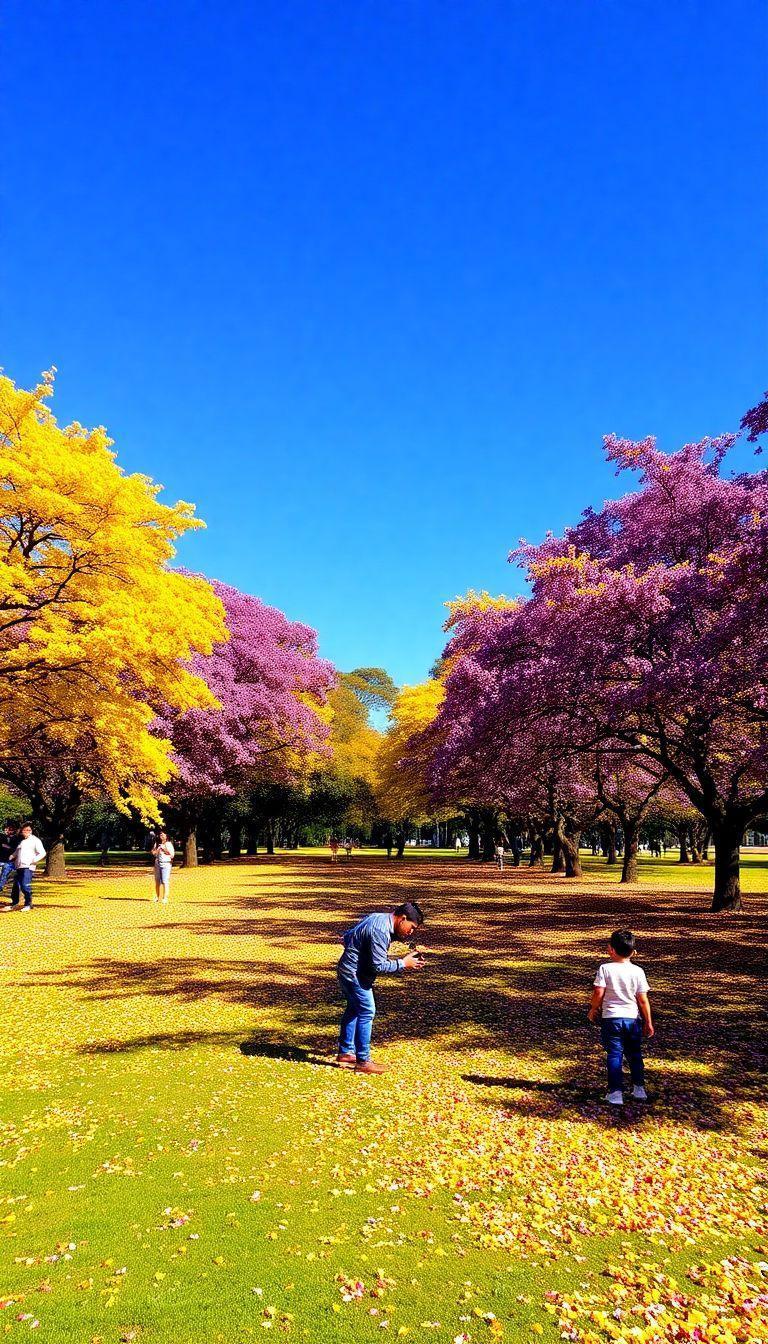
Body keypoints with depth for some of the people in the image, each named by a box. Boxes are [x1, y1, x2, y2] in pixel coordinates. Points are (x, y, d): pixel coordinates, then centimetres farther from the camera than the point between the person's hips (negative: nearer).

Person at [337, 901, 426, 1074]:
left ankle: (346, 1053, 29)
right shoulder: (381, 931, -26)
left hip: (347, 971, 10)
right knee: (367, 1013, -4)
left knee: (354, 1010, 19)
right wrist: (403, 963, -15)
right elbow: (378, 966, -24)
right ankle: (363, 1061, 3)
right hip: (355, 974, -10)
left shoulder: (378, 918, 5)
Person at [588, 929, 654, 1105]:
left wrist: (593, 1009, 7)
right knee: (635, 1054, 18)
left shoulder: (605, 968, -9)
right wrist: (648, 1022, 8)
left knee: (614, 1055, 2)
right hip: (633, 1018, 3)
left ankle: (615, 1092, -2)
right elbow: (643, 1000, -2)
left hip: (611, 1018, -2)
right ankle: (639, 1089, 24)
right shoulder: (638, 971, -3)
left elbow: (598, 993, -11)